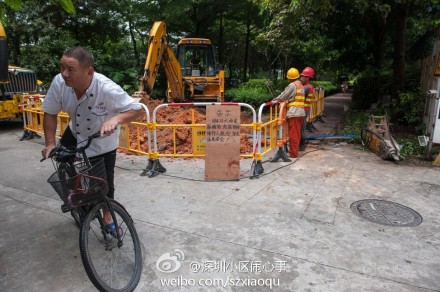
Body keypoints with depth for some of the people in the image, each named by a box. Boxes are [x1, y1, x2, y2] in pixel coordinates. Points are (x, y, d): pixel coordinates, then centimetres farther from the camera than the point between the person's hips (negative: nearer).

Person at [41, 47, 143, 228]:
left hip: (103, 143, -3)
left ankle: (107, 217, 31)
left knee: (105, 183, 4)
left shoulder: (107, 89, -37)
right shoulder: (59, 83, -25)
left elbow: (137, 110, -32)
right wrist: (50, 143, -18)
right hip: (75, 133, 4)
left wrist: (115, 119, -50)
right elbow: (50, 113, -11)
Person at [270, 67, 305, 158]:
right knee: (297, 133, 14)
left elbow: (284, 95, -8)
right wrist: (279, 101, 16)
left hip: (294, 112, -9)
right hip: (301, 112, 9)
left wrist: (274, 101, 4)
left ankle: (293, 153, -1)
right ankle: (295, 150, 23)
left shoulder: (292, 85, -8)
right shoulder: (301, 85, 19)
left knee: (293, 133, -5)